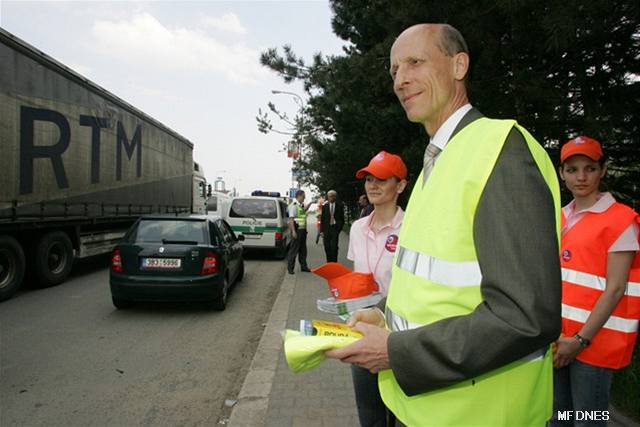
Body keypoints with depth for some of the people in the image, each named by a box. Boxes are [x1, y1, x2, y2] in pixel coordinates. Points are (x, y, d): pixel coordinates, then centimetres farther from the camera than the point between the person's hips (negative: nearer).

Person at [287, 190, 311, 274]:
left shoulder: (301, 205, 13)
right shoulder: (294, 205, -14)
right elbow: (291, 219, -19)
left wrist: (310, 203, 29)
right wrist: (293, 231, -24)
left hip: (303, 230, 9)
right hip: (297, 230, -9)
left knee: (303, 249, 15)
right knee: (294, 249, -4)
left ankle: (303, 266, 25)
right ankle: (290, 268, 4)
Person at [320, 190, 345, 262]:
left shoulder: (339, 205, 0)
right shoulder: (325, 206, 4)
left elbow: (342, 218, 3)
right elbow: (322, 219, 6)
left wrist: (339, 228, -5)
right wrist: (322, 230, 2)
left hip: (335, 228, -2)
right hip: (327, 228, 2)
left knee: (334, 247, -7)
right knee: (327, 247, 4)